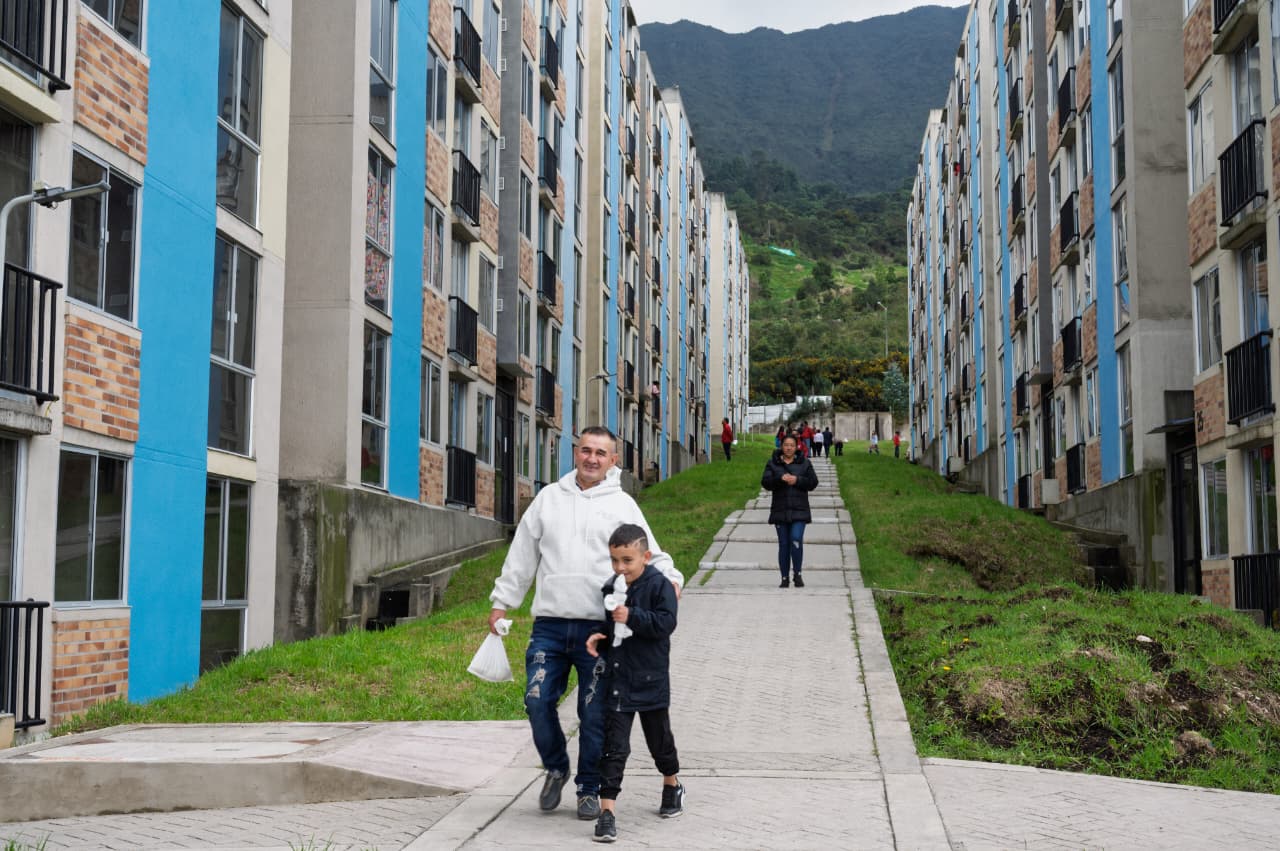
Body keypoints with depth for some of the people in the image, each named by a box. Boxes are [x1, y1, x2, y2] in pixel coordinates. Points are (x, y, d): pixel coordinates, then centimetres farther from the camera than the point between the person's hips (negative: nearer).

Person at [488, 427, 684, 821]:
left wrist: (671, 578, -16)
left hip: (599, 629, -2)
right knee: (538, 700, -3)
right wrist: (502, 602, 13)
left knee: (595, 714, 2)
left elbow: (649, 554, 4)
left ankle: (590, 789, 17)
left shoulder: (622, 505, 6)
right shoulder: (548, 498, 12)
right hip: (550, 625, 2)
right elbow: (521, 556, 15)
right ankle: (556, 768, 22)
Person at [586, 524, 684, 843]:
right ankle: (607, 810, -3)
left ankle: (672, 786, 43)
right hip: (616, 681, 3)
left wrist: (632, 616, -28)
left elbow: (666, 623, -20)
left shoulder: (659, 585, -11)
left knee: (659, 739, 17)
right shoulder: (610, 589, 4)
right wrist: (597, 637, -4)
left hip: (650, 681, -2)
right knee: (614, 747, -2)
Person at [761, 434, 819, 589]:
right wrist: (780, 479, -21)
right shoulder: (772, 464, 8)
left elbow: (813, 482, 1)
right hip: (780, 510, 1)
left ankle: (797, 574, -2)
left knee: (796, 539, -17)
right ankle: (785, 578, 11)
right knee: (783, 544, 4)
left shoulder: (804, 463, 8)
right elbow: (765, 482, -5)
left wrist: (797, 480, -15)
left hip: (799, 510, -1)